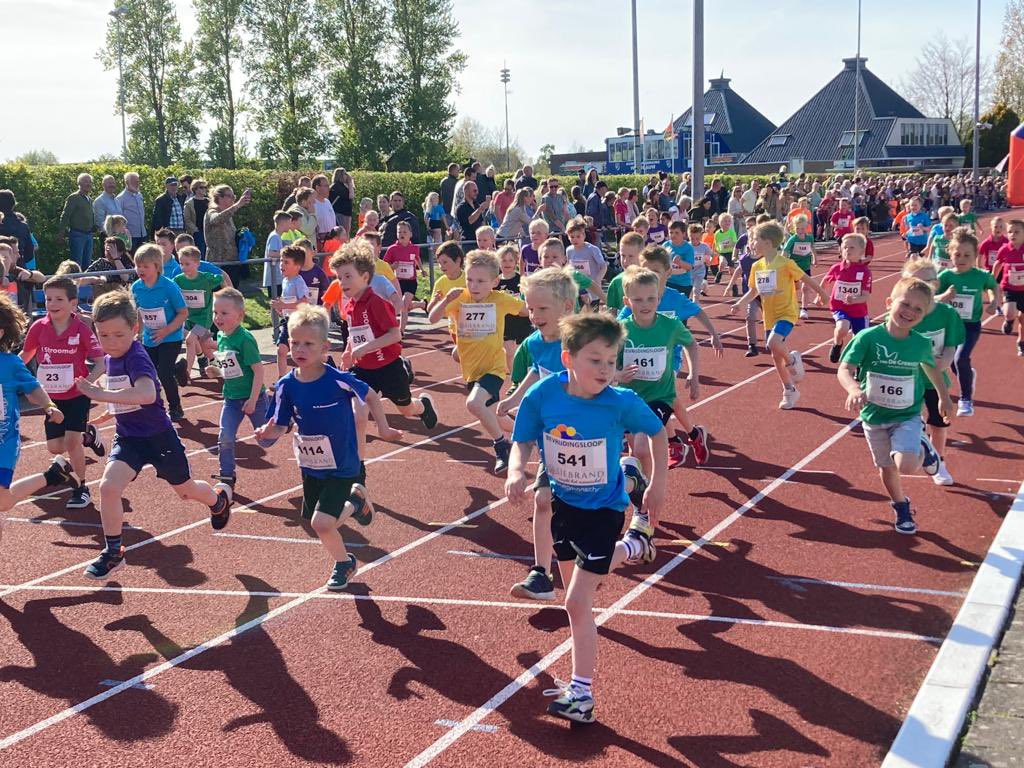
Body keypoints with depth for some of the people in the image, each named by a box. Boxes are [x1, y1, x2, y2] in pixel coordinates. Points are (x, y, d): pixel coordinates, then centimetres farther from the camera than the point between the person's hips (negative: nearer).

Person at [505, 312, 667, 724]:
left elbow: (657, 430, -6)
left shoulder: (621, 403, -25)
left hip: (602, 510, -4)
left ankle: (581, 693, 2)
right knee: (576, 586, 25)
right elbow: (523, 441, -7)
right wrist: (516, 469, -28)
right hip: (563, 502, 5)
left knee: (577, 602, -11)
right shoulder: (542, 396, -20)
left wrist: (658, 484, -3)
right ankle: (629, 548, 57)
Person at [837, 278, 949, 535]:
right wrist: (855, 390, -44)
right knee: (887, 468, 16)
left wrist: (944, 397, 22)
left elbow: (931, 368, 10)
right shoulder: (868, 338, -19)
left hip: (907, 417, 0)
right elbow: (844, 370, -23)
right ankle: (902, 508, 43)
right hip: (874, 416, 1)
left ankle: (923, 449, 11)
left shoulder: (921, 343, -11)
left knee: (906, 465, -24)